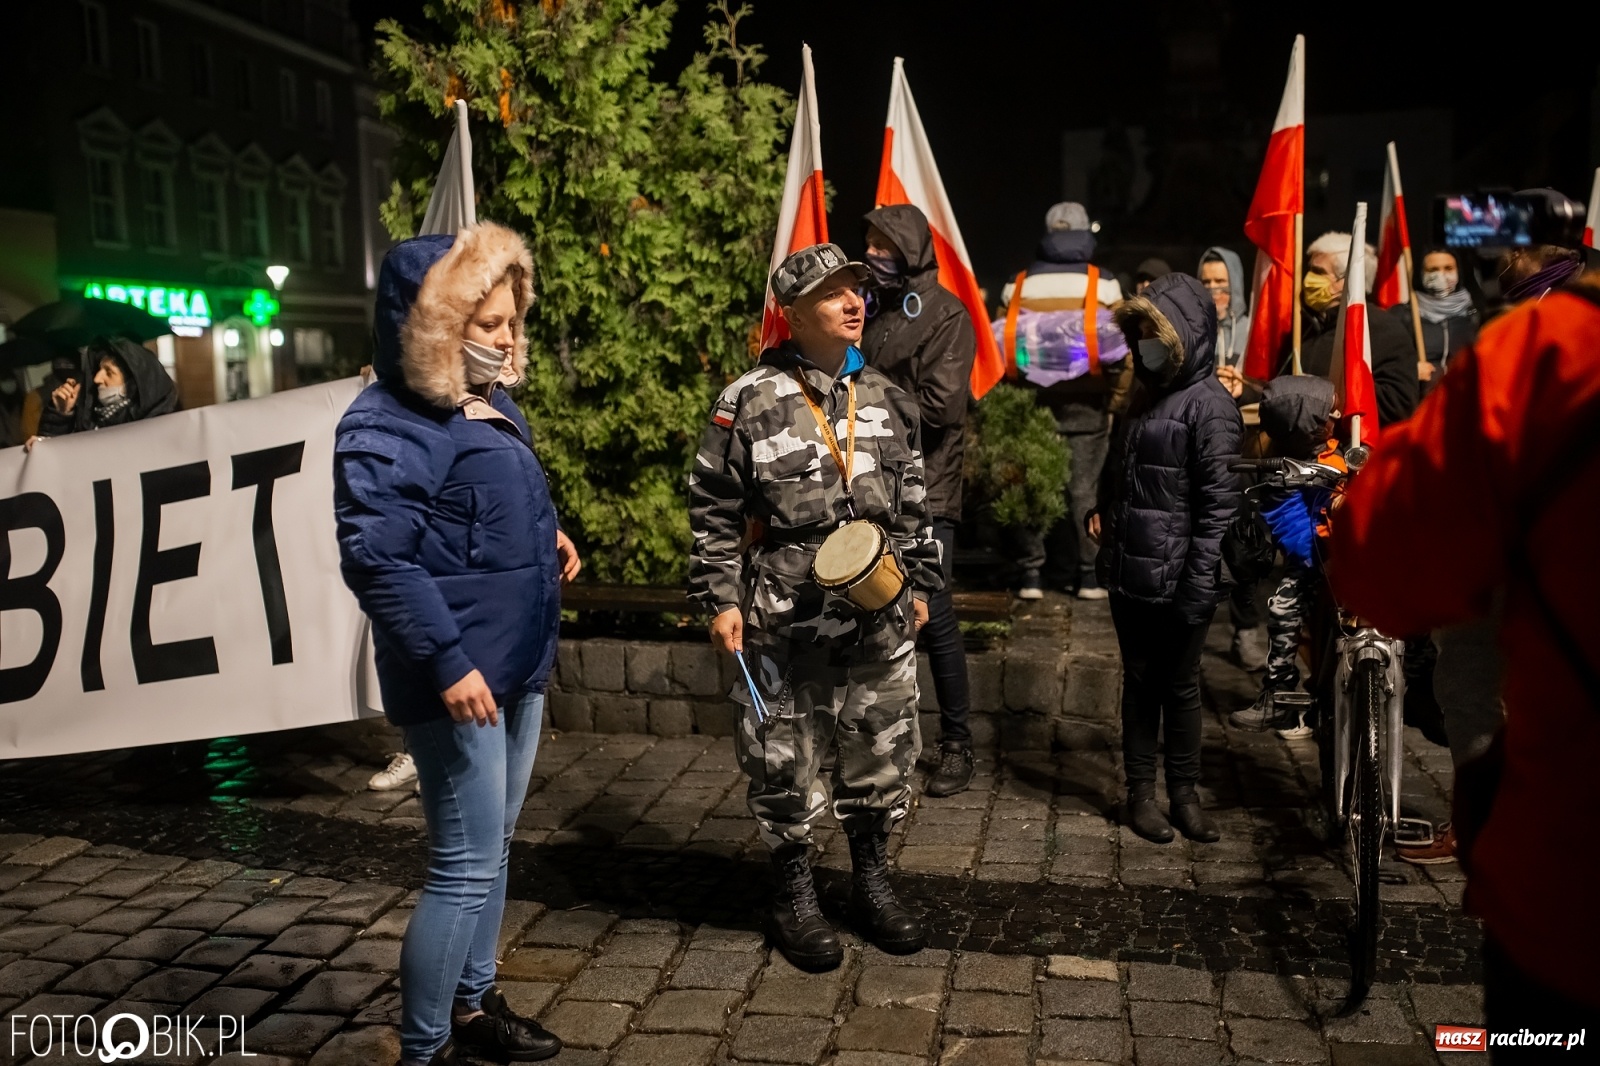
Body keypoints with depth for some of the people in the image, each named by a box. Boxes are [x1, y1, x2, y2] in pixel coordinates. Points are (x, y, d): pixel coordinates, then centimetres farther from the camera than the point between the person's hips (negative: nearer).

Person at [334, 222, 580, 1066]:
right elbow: (377, 559, -24)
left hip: (519, 663, 9)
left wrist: (550, 538, 8)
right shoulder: (387, 428, -17)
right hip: (460, 676, -9)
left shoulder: (490, 405, 11)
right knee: (466, 865, -2)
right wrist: (445, 661, -26)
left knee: (490, 849, 19)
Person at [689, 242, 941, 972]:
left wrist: (918, 583, 17)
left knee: (884, 758, 14)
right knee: (785, 765, 7)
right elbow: (714, 511, -4)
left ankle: (871, 884, 35)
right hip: (784, 627, -4)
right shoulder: (749, 404, -7)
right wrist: (720, 600, -7)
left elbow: (912, 504, 16)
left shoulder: (885, 399, 9)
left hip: (879, 620, 5)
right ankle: (794, 897, 28)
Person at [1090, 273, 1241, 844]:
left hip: (1177, 580, -6)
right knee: (1139, 683, 12)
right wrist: (1104, 511, 7)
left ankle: (1184, 792, 21)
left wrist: (1200, 584, -19)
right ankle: (1141, 791, 22)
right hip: (1130, 576, 6)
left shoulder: (1210, 405, -10)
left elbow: (1218, 503, -16)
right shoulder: (1147, 394, 14)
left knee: (1181, 687, 7)